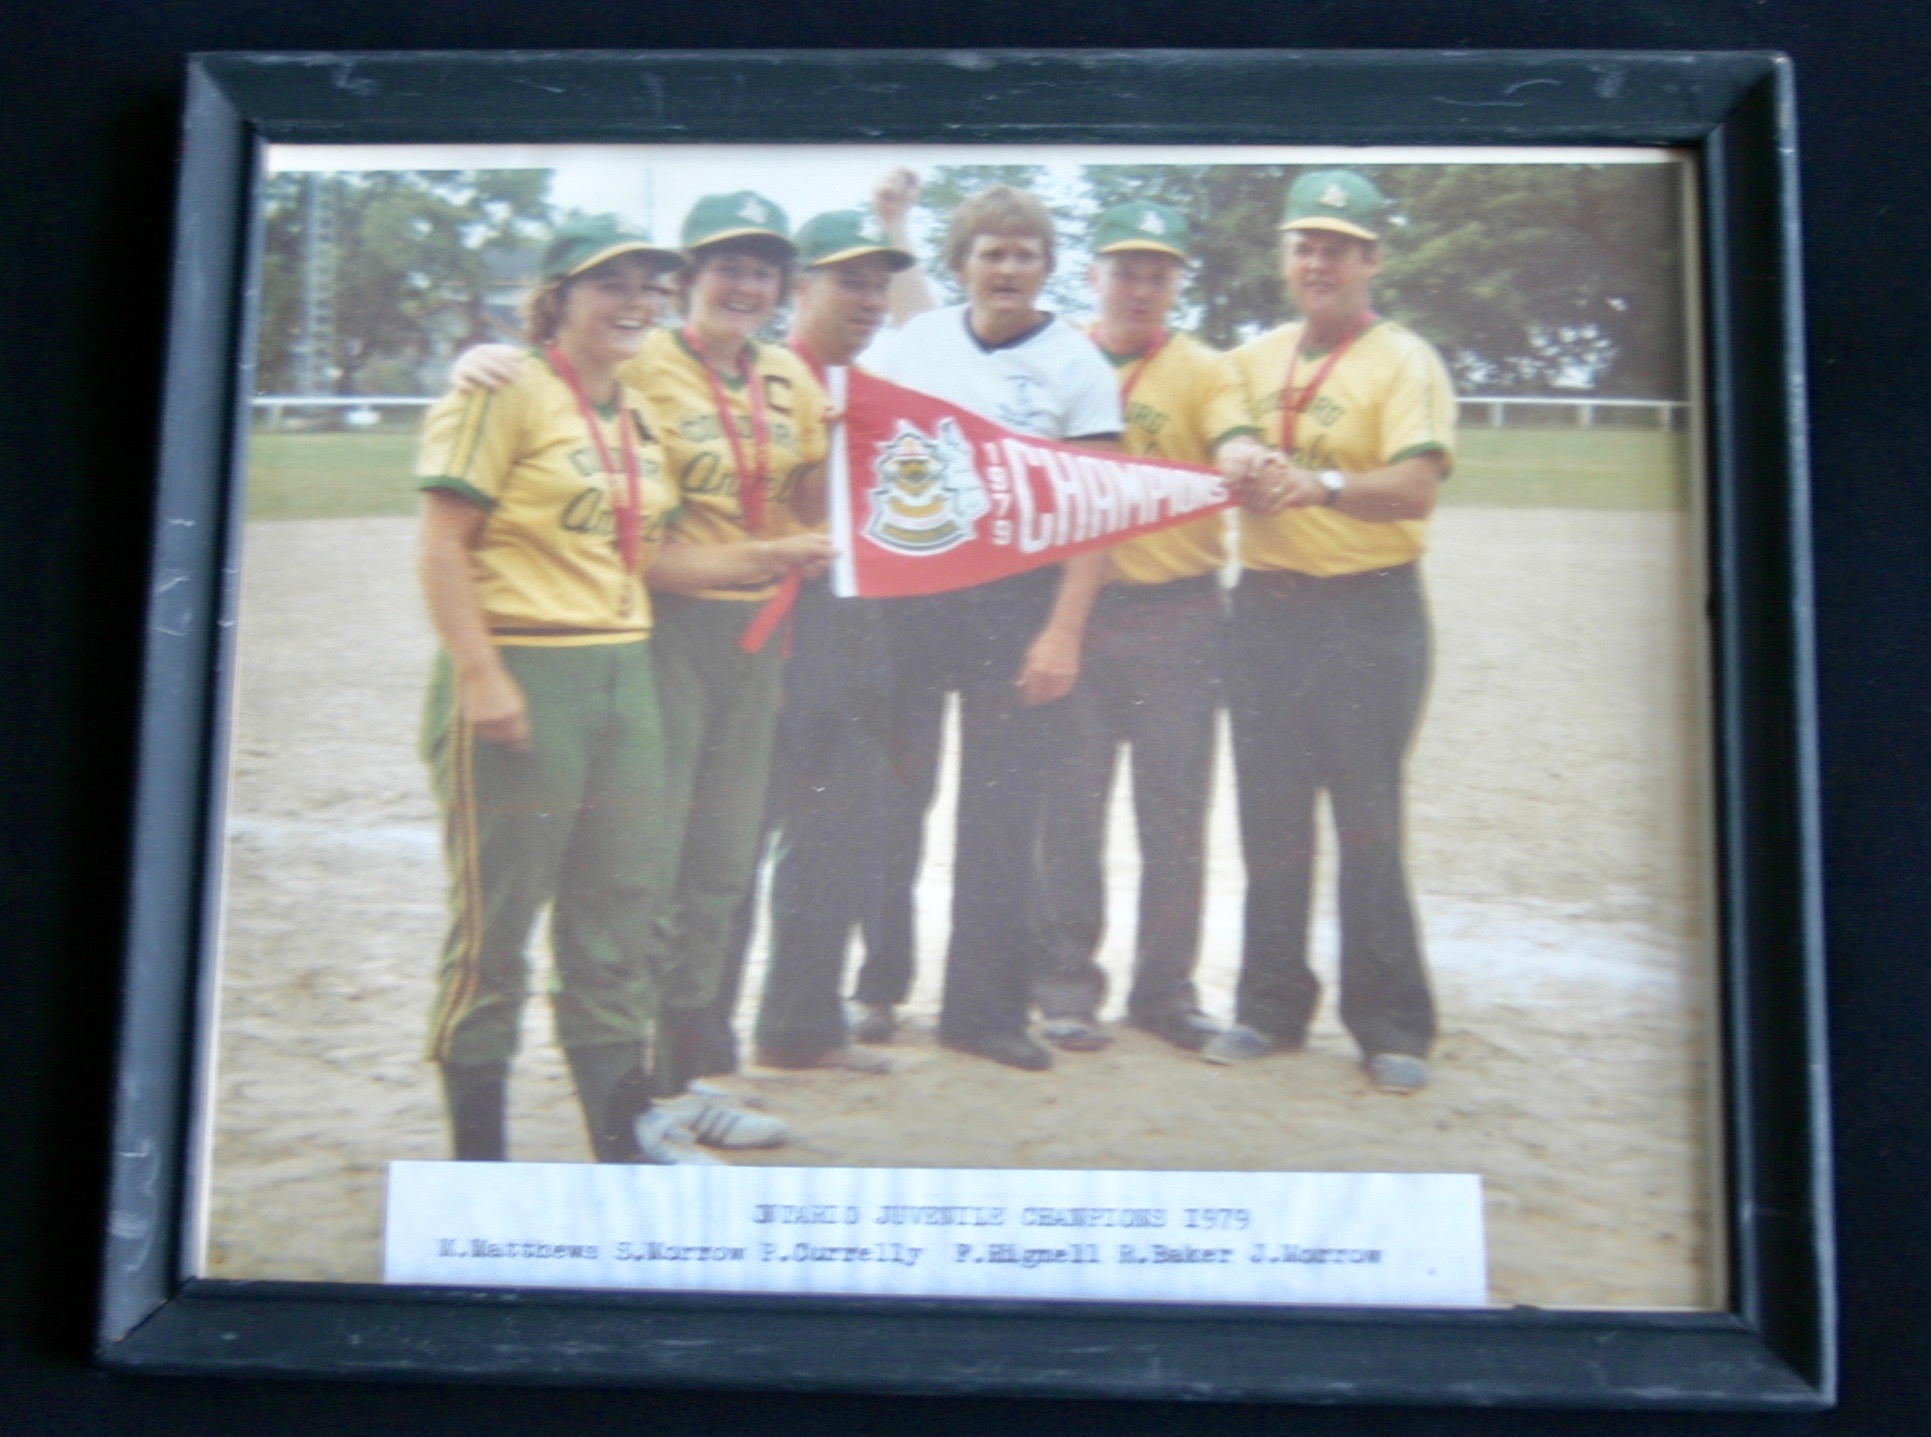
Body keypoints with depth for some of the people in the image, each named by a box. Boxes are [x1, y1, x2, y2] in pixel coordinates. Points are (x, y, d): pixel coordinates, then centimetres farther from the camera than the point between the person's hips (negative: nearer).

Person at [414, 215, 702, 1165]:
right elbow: (443, 544, -12)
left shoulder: (636, 412, 17)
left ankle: (623, 1131, 22)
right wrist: (479, 674, -19)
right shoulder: (505, 389, -6)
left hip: (623, 673, 7)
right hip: (520, 675, -7)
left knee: (620, 906, 11)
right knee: (496, 917, 1)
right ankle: (476, 1150, 15)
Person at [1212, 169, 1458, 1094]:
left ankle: (1391, 1026, 7)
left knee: (1368, 825, -2)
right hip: (1263, 609, 5)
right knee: (1269, 821, 10)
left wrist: (1324, 483, -34)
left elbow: (1415, 489, -18)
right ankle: (1272, 1004, 21)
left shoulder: (1403, 361, -4)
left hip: (1369, 615, -5)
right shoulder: (1253, 359, 13)